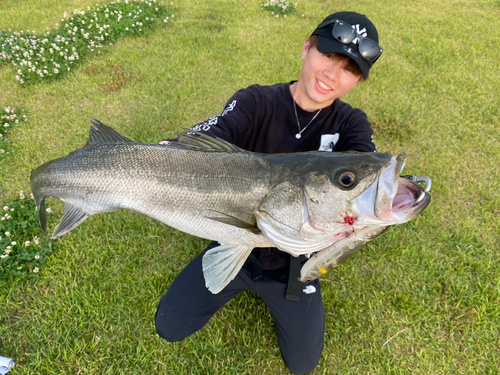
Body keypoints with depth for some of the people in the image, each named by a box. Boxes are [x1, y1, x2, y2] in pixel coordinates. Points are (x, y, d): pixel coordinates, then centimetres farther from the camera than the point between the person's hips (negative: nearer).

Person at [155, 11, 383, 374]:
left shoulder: (350, 124, -11)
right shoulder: (256, 102, -16)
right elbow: (212, 134, -34)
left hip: (293, 259, 1)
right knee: (169, 328, 6)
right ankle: (242, 284, 30)